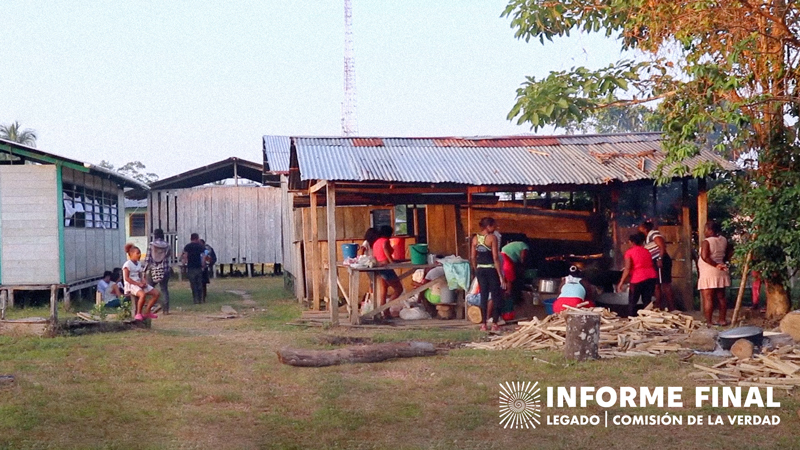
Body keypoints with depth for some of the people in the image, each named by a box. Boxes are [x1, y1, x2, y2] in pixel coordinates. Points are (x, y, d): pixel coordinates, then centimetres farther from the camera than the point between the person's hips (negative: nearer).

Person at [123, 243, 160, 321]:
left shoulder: (138, 264, 16)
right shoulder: (127, 264, -9)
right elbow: (126, 278, -15)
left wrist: (143, 282, -5)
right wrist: (138, 284, -19)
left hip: (139, 284, 9)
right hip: (131, 285, -9)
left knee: (157, 293, -3)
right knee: (143, 294, -38)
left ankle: (146, 312, 2)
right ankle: (138, 314, -21)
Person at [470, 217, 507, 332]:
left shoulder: (475, 238, 5)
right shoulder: (492, 238, -11)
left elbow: (472, 257, 7)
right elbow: (495, 258, -14)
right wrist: (501, 276, -12)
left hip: (480, 270, 5)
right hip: (491, 270, -5)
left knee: (483, 296, 11)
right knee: (496, 296, 6)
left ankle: (483, 324, 10)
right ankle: (494, 324, 5)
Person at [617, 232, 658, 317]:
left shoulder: (629, 252, 3)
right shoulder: (646, 251, 19)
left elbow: (627, 269, -7)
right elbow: (651, 265, 19)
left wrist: (621, 283, -7)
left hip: (638, 279, -5)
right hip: (652, 277, 5)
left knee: (632, 303, 5)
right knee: (647, 301, 13)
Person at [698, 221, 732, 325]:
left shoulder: (707, 242, -15)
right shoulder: (724, 240, 6)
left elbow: (704, 257, -25)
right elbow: (729, 254, 16)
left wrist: (715, 265, -17)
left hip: (708, 273, -7)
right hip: (721, 273, 7)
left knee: (708, 298, -5)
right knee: (721, 297, 14)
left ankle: (708, 321, -6)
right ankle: (722, 319, 20)